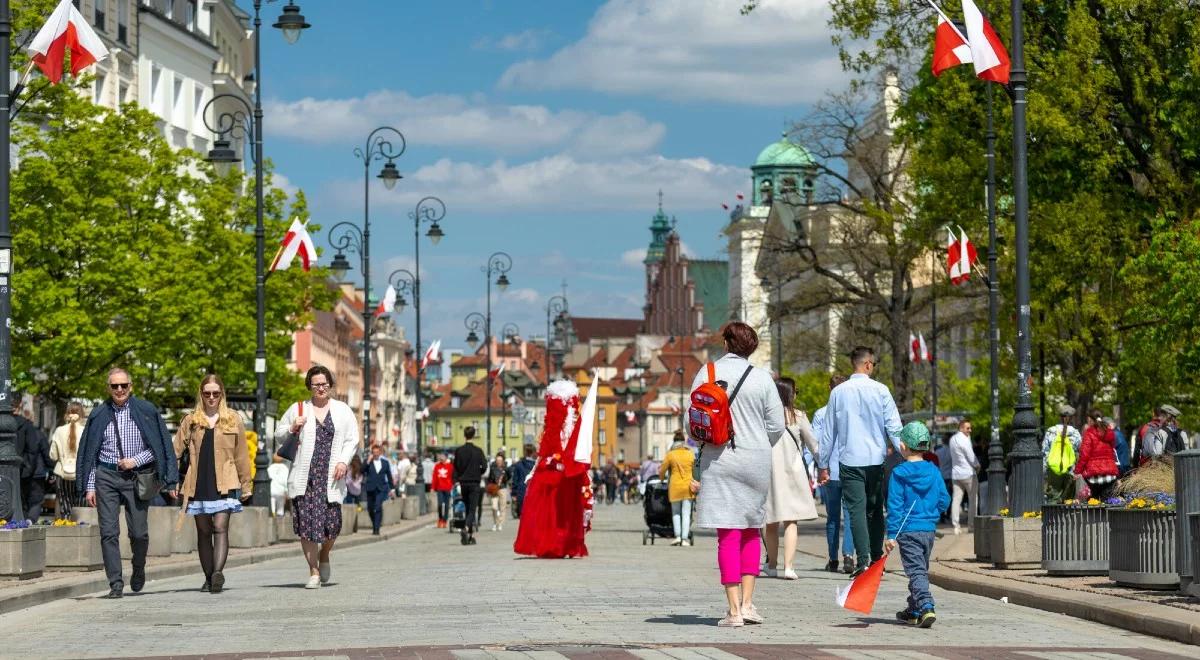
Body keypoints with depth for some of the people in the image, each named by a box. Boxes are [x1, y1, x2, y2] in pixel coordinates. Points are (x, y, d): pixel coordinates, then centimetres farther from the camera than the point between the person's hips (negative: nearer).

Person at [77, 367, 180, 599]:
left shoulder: (146, 411, 2)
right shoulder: (99, 415, 7)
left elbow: (160, 447, 5)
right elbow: (89, 453, 10)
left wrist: (136, 460, -9)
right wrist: (89, 487, 5)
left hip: (137, 477, -1)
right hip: (106, 477, 1)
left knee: (139, 532, -1)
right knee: (108, 532, -6)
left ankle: (138, 568, 28)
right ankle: (116, 584, -3)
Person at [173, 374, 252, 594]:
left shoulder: (233, 421, 8)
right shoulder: (190, 421, 11)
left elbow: (241, 456, 10)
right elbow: (176, 451, 8)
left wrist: (246, 485, 10)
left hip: (224, 485, -2)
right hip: (198, 485, 2)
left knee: (220, 528, -15)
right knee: (203, 533, 7)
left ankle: (218, 572, -29)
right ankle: (209, 577, 13)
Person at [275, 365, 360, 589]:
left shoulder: (343, 410, 12)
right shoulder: (297, 409, 10)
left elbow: (352, 440, 11)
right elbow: (279, 435, 16)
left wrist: (344, 461, -5)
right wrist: (292, 428, -5)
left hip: (330, 477, 0)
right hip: (304, 476, 0)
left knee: (332, 522, -4)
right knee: (306, 522, -6)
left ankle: (324, 556, 28)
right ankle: (314, 572, 2)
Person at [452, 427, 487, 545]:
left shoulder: (459, 451, 0)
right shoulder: (478, 451, -7)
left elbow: (455, 467, -1)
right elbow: (484, 466, -8)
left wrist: (456, 481, 4)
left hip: (463, 483, 3)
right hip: (474, 483, -3)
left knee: (468, 509, 13)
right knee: (473, 509, -4)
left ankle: (471, 535, 16)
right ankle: (466, 529, -29)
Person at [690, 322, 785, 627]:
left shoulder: (706, 373, 0)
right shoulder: (762, 378, -1)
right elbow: (776, 425, 0)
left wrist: (700, 460, 8)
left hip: (718, 461, -1)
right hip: (756, 463, 1)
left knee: (728, 536, 1)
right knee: (751, 532, 15)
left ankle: (734, 609, -3)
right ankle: (747, 603, 10)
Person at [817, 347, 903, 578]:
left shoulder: (838, 392, 2)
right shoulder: (880, 390, -2)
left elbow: (828, 432, 8)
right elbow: (893, 427, -4)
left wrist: (823, 464, 14)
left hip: (850, 461, 0)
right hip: (876, 460, 0)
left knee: (857, 510, -4)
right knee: (875, 510, 13)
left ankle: (863, 559, -16)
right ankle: (876, 557, 14)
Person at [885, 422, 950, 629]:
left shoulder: (899, 473, -9)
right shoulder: (934, 471, 3)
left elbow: (895, 505, -10)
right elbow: (944, 500, 6)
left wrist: (892, 534, -9)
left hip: (908, 530, -5)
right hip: (929, 530, 5)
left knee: (916, 571, -8)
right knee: (921, 570, 18)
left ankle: (926, 607, -26)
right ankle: (914, 611, 27)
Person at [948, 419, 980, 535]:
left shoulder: (952, 439, 9)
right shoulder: (964, 440, -15)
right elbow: (971, 456, -13)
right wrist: (977, 466, 6)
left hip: (956, 473, 7)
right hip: (968, 473, -7)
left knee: (956, 499, 2)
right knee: (973, 499, 3)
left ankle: (956, 526, -4)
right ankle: (971, 524, 2)